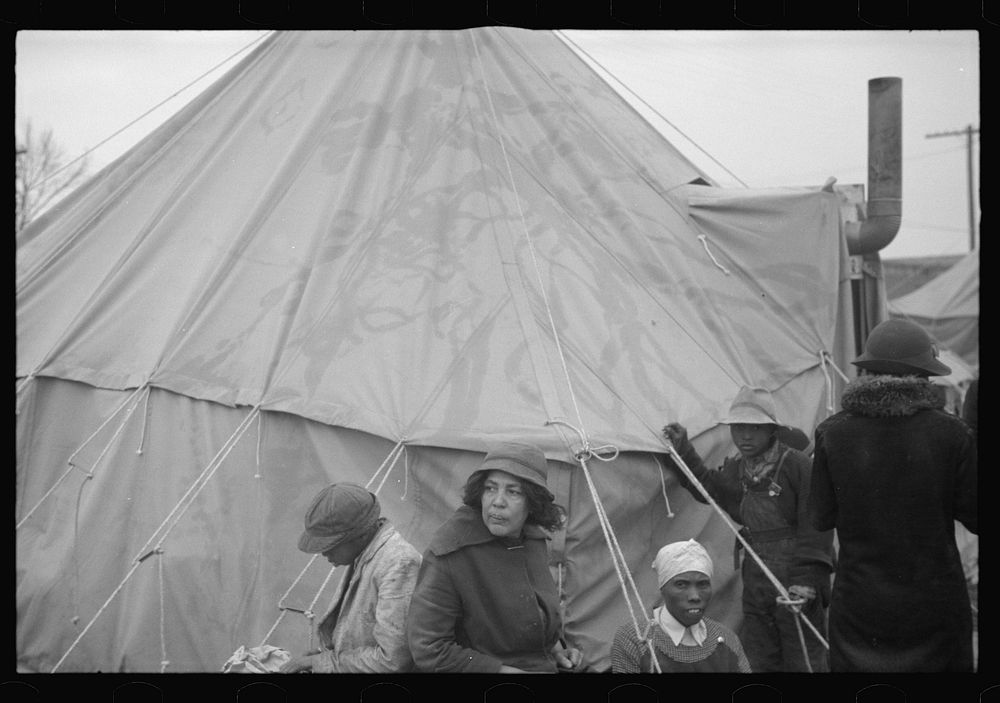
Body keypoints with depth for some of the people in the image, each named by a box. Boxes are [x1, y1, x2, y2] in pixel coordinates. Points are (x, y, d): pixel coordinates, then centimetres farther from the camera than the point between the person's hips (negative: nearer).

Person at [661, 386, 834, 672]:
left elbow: (815, 527, -14)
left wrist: (807, 582, -19)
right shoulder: (735, 470, 8)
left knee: (805, 659, -1)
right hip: (755, 582, 7)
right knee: (759, 660, 13)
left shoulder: (797, 465, -13)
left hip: (794, 582, -7)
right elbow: (706, 486, 30)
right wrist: (682, 450, 22)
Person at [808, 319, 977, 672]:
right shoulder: (951, 434, -11)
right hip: (935, 603, -1)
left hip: (858, 606, 1)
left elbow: (821, 519, -1)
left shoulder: (832, 435, -8)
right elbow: (974, 516, -3)